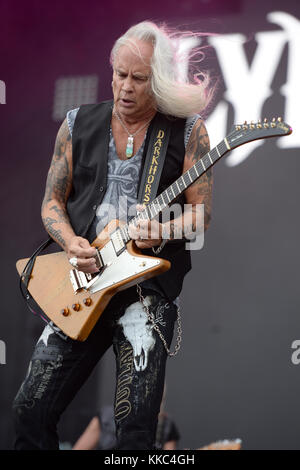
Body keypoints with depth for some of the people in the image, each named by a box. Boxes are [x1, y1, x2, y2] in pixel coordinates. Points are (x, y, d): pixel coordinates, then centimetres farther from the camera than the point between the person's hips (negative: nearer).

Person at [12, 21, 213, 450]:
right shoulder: (78, 124, 11)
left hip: (150, 284, -3)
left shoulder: (188, 130, 2)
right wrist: (71, 244, -8)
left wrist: (164, 232, -19)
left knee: (136, 423, -11)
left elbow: (201, 213, 2)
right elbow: (52, 201, 12)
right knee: (30, 410, 0)